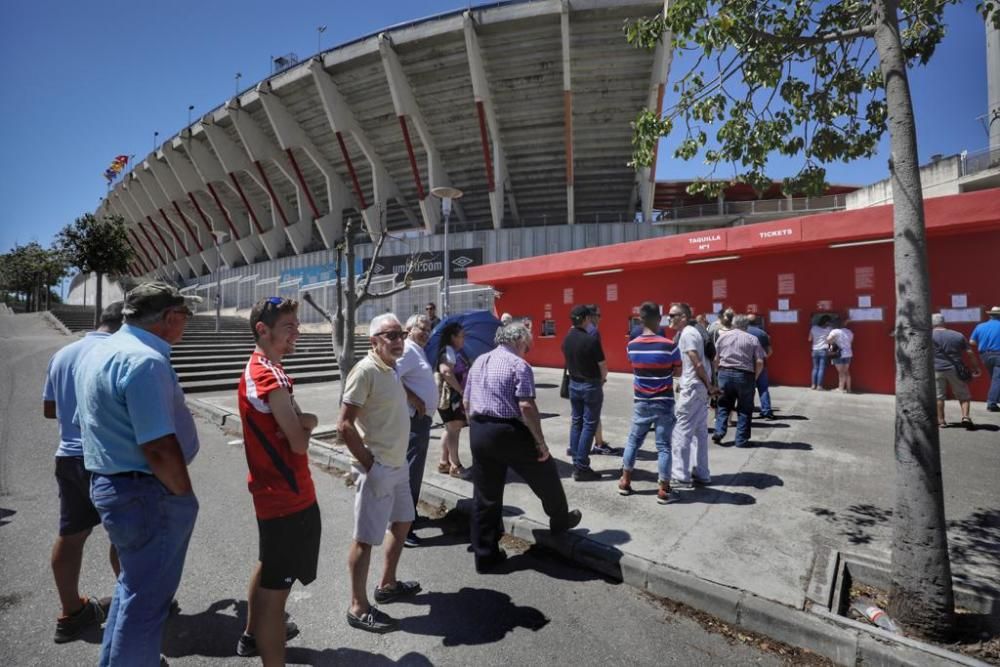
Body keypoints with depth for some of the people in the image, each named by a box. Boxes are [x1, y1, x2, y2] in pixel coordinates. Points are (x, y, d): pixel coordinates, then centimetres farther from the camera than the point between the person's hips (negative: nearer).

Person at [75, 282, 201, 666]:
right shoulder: (145, 360, -24)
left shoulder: (102, 350, 10)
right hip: (149, 494, -11)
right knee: (146, 599, 7)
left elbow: (94, 420, 19)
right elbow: (159, 449, -28)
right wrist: (185, 496, -13)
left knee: (135, 586, 27)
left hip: (109, 482, 11)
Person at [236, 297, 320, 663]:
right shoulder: (270, 377, -24)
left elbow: (298, 421, 8)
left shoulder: (262, 369, 7)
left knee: (267, 566, 28)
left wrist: (304, 421, -14)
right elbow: (299, 443, -23)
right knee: (277, 587, 1)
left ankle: (253, 635, 49)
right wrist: (302, 428, -3)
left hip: (274, 490, 11)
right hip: (287, 495, -11)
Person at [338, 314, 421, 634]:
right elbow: (344, 425, -21)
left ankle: (387, 585, 40)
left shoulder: (391, 370, 8)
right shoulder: (365, 371, -18)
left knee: (402, 523, 22)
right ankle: (358, 608, 21)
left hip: (398, 465, 9)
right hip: (378, 469, -9)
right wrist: (368, 463, -18)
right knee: (366, 538, 4)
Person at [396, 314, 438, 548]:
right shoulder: (407, 349, -15)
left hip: (421, 417, 11)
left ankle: (409, 515, 36)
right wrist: (416, 401, -24)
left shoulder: (418, 351, 16)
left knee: (415, 469, 21)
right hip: (414, 418, -11)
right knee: (410, 471, -6)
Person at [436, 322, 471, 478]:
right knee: (454, 429, -5)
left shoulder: (458, 352, 14)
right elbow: (446, 372, -29)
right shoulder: (448, 351, -16)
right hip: (449, 395, -10)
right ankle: (456, 466, 2)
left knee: (451, 429, 14)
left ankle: (444, 462, 23)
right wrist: (461, 390, -23)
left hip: (456, 395, 10)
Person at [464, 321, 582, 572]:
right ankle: (560, 521, 40)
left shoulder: (479, 362, 12)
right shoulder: (518, 365, -10)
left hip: (478, 433, 7)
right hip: (507, 432, -6)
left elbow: (467, 403, 15)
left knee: (485, 498, 14)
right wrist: (541, 442, -13)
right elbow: (526, 406, -19)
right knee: (545, 473, 19)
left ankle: (484, 556, 23)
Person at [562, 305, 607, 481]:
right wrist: (602, 379, 7)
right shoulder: (591, 340, -19)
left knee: (576, 422, 15)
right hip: (591, 385, -7)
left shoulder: (567, 339, 1)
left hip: (574, 384, 7)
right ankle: (581, 468, 2)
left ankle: (576, 463, 21)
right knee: (589, 425, 0)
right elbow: (603, 366, -13)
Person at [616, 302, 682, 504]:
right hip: (664, 402, -3)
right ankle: (663, 490, 10)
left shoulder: (632, 346, -4)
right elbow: (678, 372, -3)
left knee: (633, 441, 16)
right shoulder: (669, 345, -14)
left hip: (641, 402, 3)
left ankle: (625, 482, 23)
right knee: (663, 446, 5)